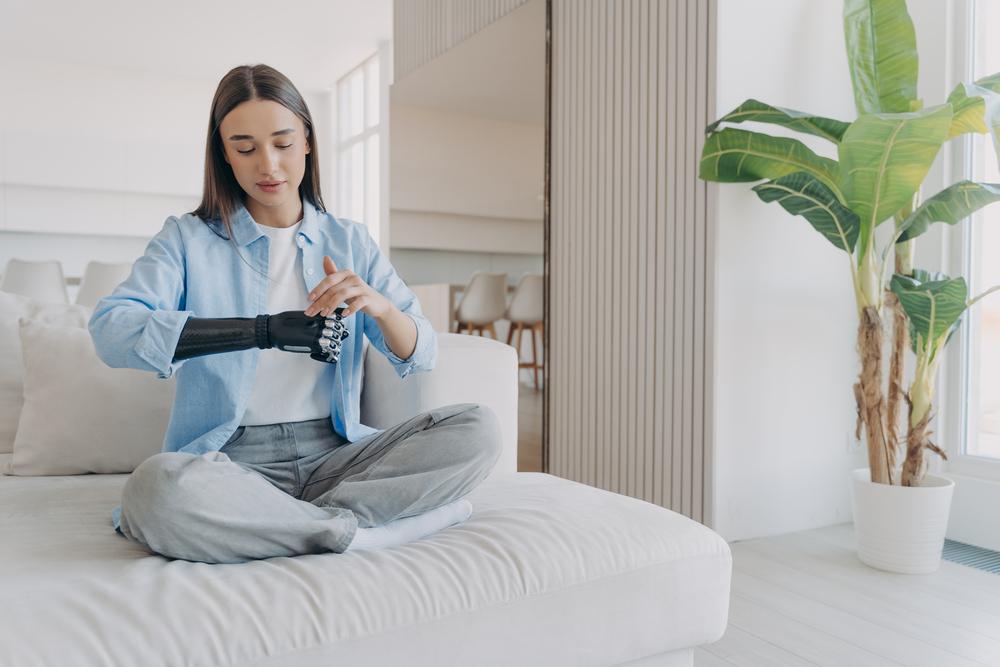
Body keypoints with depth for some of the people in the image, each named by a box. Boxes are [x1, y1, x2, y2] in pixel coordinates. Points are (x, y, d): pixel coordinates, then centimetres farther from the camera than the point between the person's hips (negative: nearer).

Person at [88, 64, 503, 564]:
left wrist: (380, 306, -19)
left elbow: (420, 356, 5)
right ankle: (359, 531, -19)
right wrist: (264, 330, -24)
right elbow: (109, 330, -13)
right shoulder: (187, 239, 5)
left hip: (332, 456, 2)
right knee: (157, 487, -35)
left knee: (478, 428, -18)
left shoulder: (350, 241, 11)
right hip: (231, 461, -1)